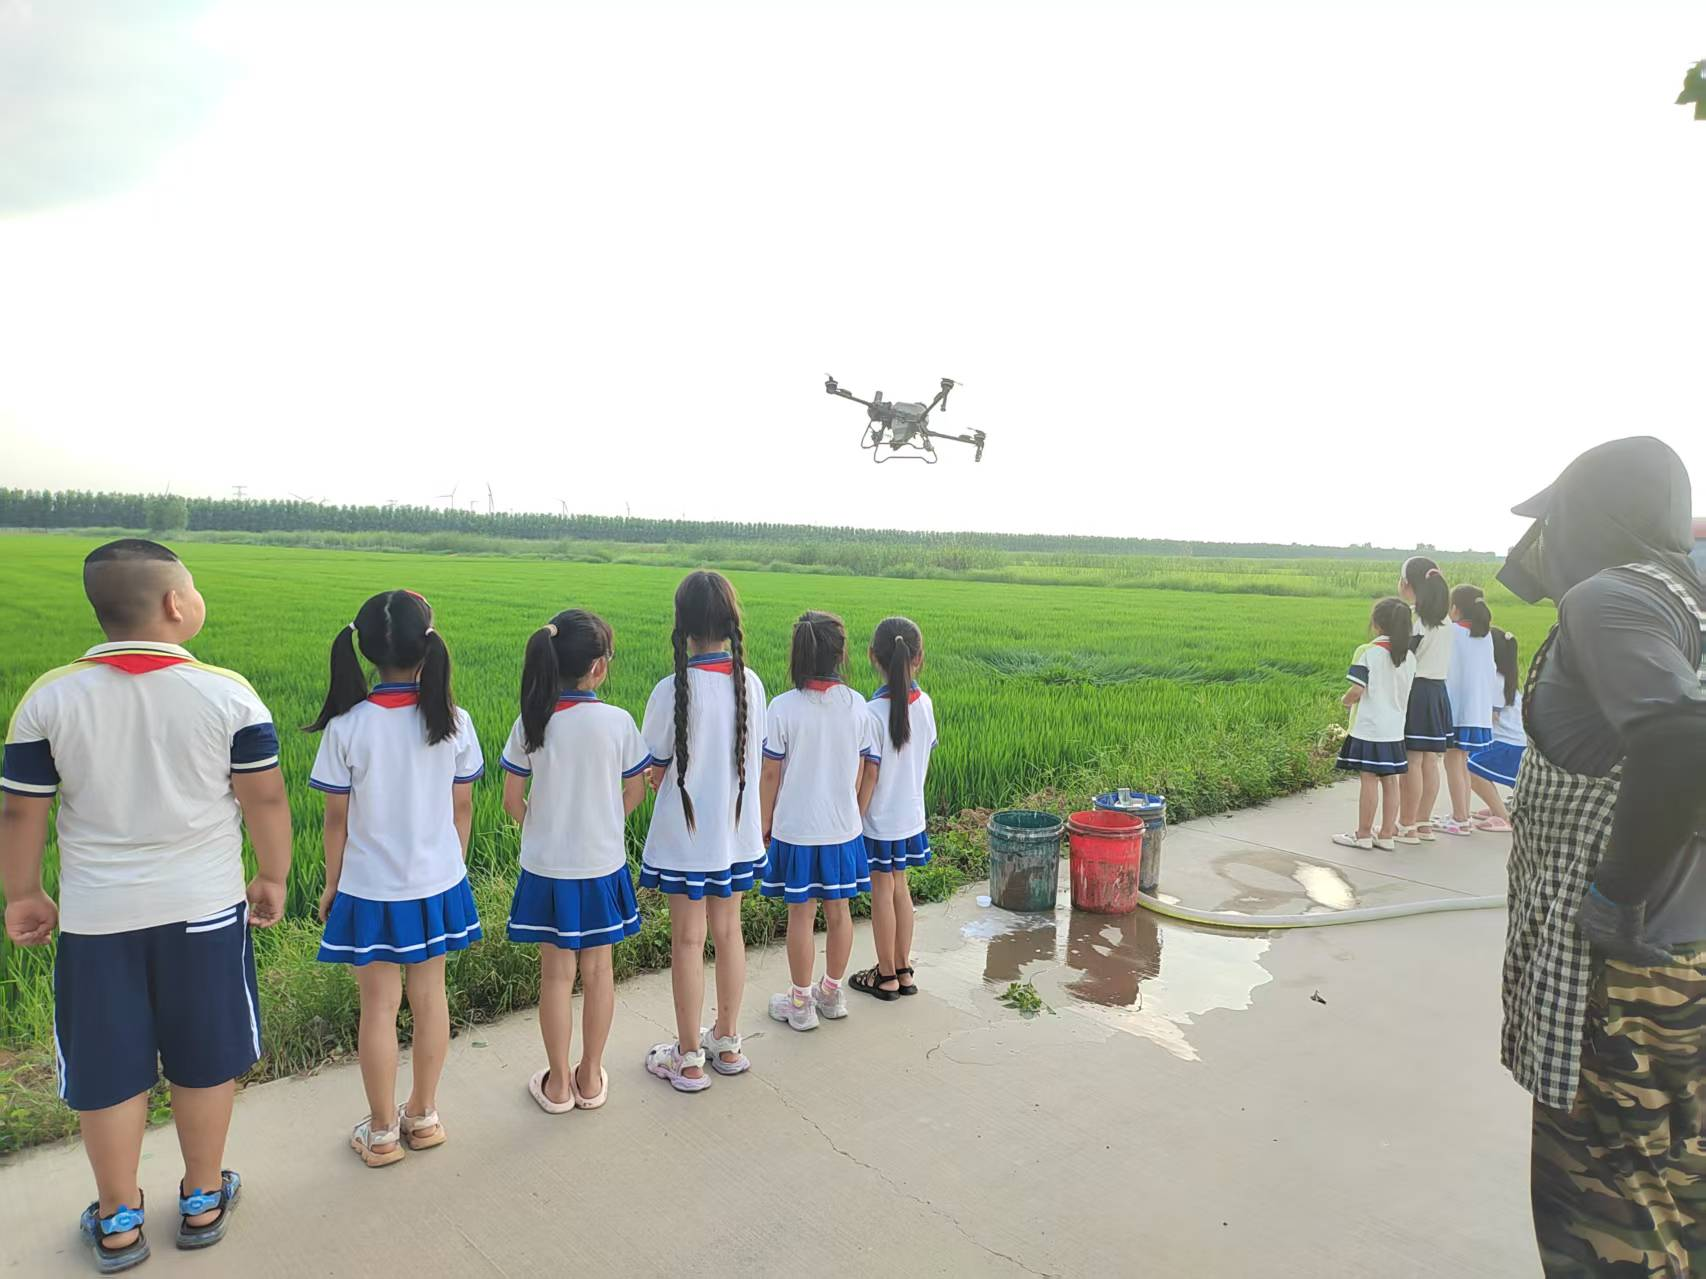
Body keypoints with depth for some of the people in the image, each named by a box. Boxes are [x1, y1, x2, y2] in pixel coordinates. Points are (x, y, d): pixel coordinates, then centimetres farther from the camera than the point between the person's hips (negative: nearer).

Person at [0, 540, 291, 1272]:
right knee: (204, 1059, 15)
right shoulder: (227, 693, -13)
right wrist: (273, 877, 7)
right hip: (205, 909, -1)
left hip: (96, 916, 1)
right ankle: (202, 1201, 32)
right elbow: (265, 798, -8)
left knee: (107, 1068, 16)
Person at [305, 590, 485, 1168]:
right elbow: (462, 808, -1)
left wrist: (332, 884, 7)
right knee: (429, 996, 16)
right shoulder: (453, 721, -10)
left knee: (379, 1005, 11)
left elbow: (338, 819, -8)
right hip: (437, 881, 2)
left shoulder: (347, 726, -15)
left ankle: (382, 1132, 26)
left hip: (370, 888, -2)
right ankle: (423, 1115, 32)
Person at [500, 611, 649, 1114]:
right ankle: (591, 1078, 27)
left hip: (546, 866, 1)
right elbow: (635, 792, -2)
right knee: (598, 969, 14)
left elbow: (512, 800, -4)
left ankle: (558, 1083, 25)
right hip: (603, 863, 0)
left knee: (557, 973, 12)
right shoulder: (617, 721, -14)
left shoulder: (531, 722, -11)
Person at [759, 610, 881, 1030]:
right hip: (844, 827, 3)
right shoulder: (856, 705, -5)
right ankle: (832, 992, 31)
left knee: (801, 913, 8)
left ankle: (800, 1002, 21)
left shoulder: (783, 708, -14)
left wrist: (765, 824, 3)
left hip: (795, 827, -3)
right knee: (839, 911, 15)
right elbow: (864, 772, 1)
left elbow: (770, 775, -10)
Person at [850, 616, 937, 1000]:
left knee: (882, 891, 8)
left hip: (880, 820, -5)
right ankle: (903, 970, 28)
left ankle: (887, 976, 21)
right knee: (899, 886, 17)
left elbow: (867, 777, -18)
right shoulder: (924, 703, -6)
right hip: (911, 814, 6)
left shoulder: (874, 712, -23)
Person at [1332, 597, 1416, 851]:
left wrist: (1346, 700, 1)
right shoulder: (1409, 657, 4)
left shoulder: (1368, 652, -14)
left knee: (1369, 779, 0)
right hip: (1395, 729, 6)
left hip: (1369, 728, -6)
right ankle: (1387, 834, 17)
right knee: (1390, 781, 10)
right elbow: (1407, 692, 11)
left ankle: (1363, 834, 7)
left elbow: (1358, 689, -18)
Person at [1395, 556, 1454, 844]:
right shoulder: (1444, 620, 11)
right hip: (1439, 690, 8)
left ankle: (1407, 826, 2)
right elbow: (1447, 664, 13)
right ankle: (1424, 823, 19)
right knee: (1429, 761, 12)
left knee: (1411, 762, -3)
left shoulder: (1412, 617, -15)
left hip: (1416, 691, -8)